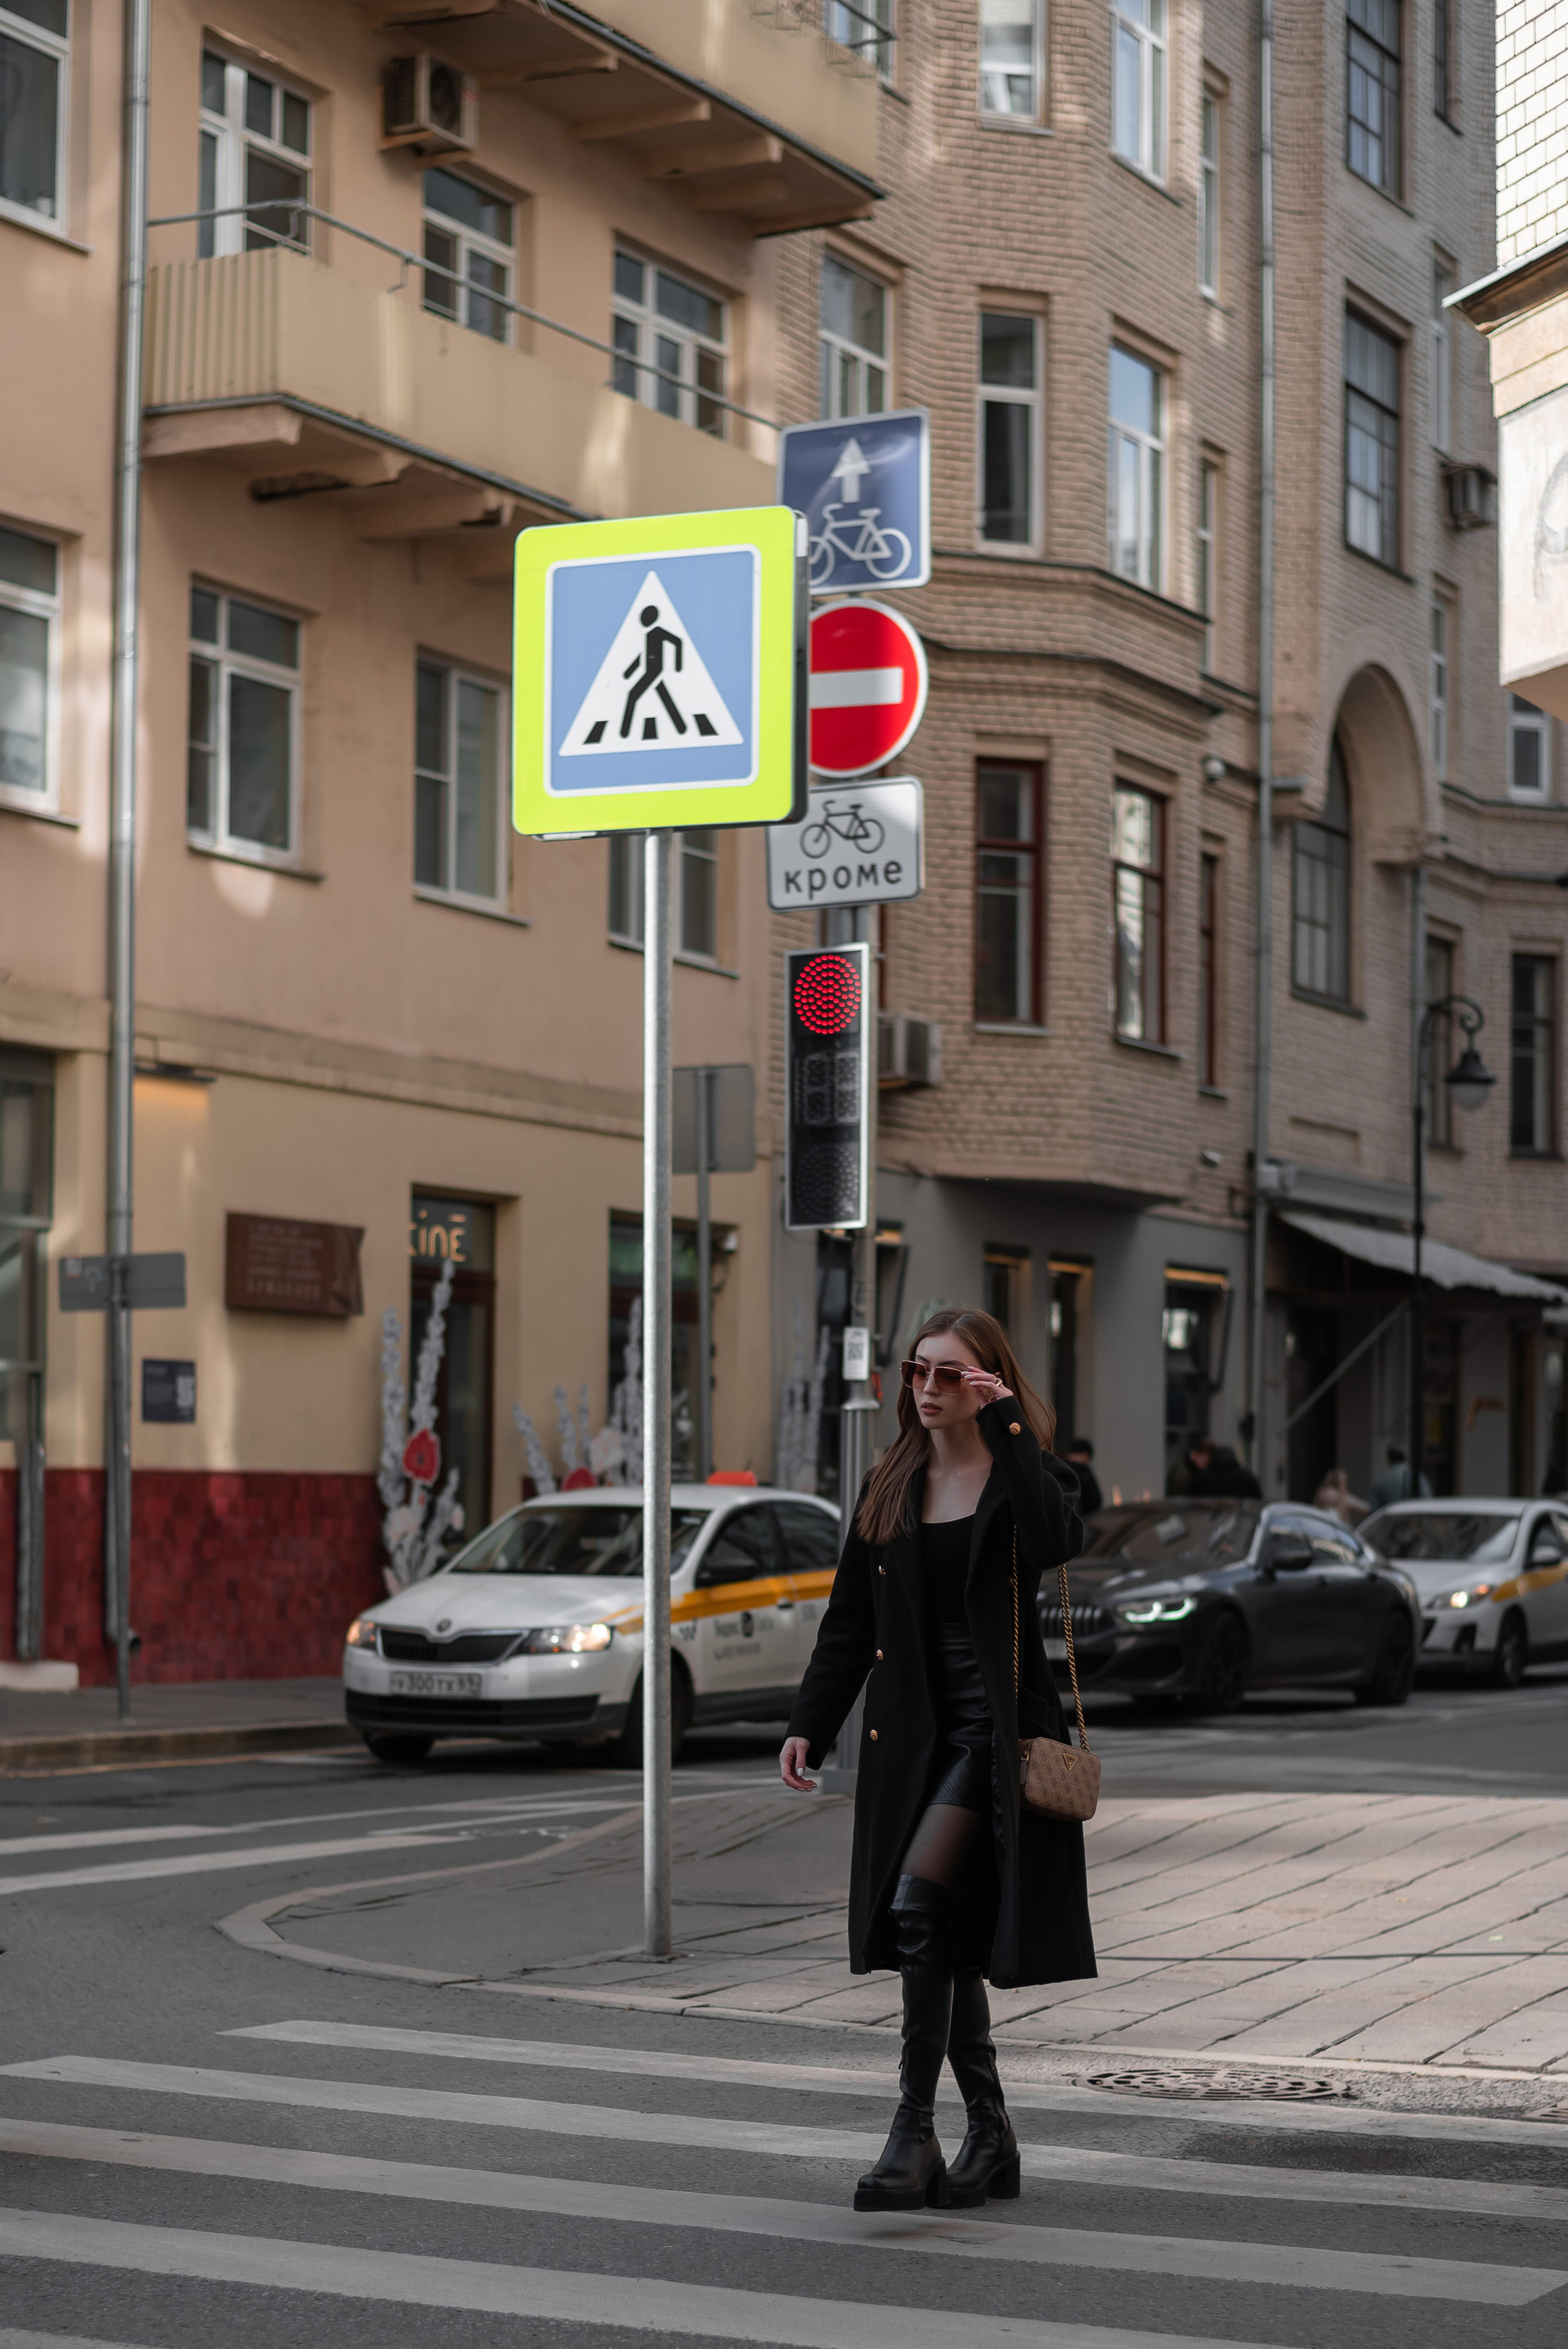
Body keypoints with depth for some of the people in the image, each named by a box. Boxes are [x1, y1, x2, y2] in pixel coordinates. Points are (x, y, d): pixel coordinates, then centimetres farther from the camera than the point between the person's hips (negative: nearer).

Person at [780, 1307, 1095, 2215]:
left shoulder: (1025, 1472, -1)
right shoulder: (892, 1488, 13)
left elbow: (1057, 1541, -25)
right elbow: (849, 1619, 16)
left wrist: (1005, 1426, -20)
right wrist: (811, 1723, 8)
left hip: (995, 1726, -6)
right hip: (913, 1732, 6)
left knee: (920, 1902, -21)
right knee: (945, 1935, 8)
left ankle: (917, 2130, -16)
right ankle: (991, 2138, 19)